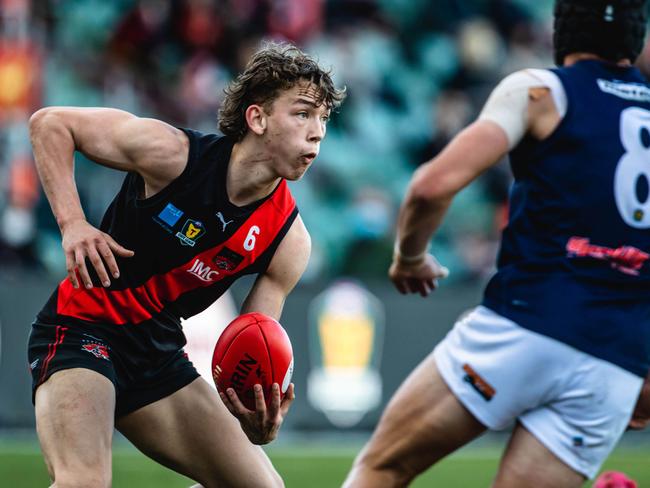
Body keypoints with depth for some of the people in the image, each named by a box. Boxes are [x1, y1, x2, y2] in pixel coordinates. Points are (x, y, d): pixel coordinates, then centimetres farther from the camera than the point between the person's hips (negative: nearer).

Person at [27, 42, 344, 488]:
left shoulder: (288, 240, -5)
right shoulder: (171, 152, -18)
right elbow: (50, 123, -9)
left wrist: (261, 422, -24)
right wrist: (72, 224, -20)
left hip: (159, 351, 7)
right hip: (83, 329, -7)